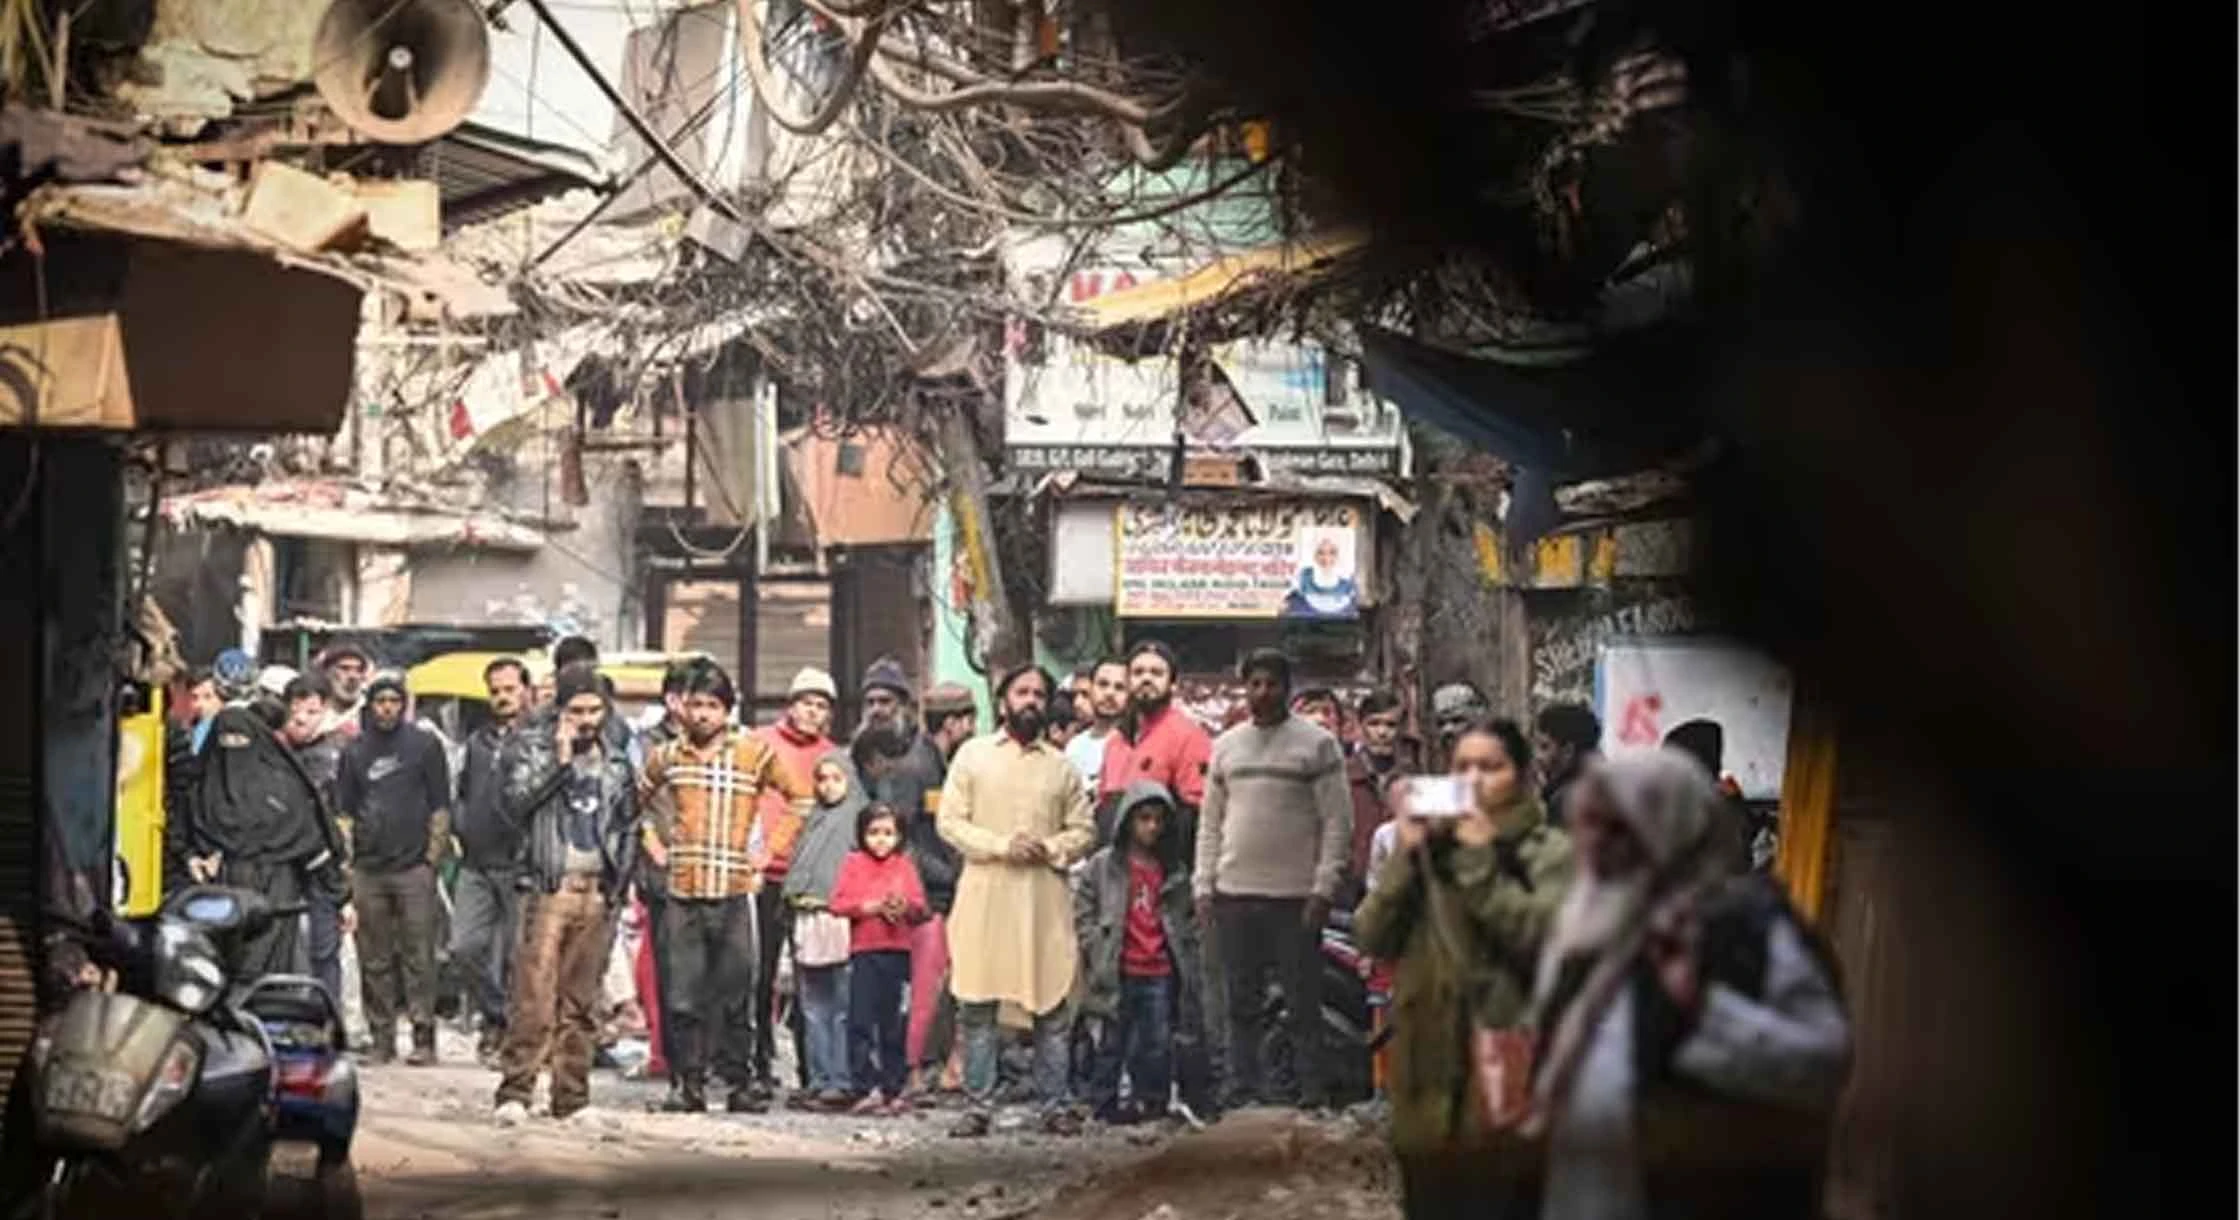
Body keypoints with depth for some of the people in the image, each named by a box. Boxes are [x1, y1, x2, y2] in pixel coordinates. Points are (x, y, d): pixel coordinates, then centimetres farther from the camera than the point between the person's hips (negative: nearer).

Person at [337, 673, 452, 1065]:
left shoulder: (424, 744, 6)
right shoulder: (356, 750, 14)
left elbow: (440, 805, 5)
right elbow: (344, 809, 16)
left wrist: (432, 855, -3)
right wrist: (346, 859, 6)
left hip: (414, 867, -3)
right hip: (369, 870, 3)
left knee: (418, 956, -6)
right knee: (374, 960, 4)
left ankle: (424, 1037, -5)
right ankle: (382, 1038, 8)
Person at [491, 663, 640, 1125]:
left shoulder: (617, 764, 16)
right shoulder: (531, 752, 4)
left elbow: (628, 828, 21)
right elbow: (512, 806, -12)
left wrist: (617, 882, 10)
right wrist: (560, 762, -13)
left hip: (597, 893, 4)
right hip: (549, 889, -4)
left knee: (581, 1002, 6)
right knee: (535, 996, -13)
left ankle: (572, 1098, 10)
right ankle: (515, 1091, -12)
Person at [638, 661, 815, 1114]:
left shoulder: (755, 753, 1)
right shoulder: (668, 756, 8)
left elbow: (802, 797, 6)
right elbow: (635, 800, 24)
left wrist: (771, 848, 2)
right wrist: (652, 844, 12)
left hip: (735, 892, -2)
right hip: (681, 891, 2)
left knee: (737, 995, 0)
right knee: (683, 995, 0)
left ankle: (740, 1083, 7)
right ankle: (689, 1084, 6)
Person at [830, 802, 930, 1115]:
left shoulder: (904, 865, 10)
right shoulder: (853, 863, 6)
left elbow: (921, 907, 6)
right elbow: (838, 902, -3)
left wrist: (905, 907, -15)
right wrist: (872, 907, -14)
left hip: (898, 951, 2)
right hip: (864, 950, -2)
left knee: (893, 1024, 6)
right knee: (860, 1022, -9)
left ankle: (893, 1090, 11)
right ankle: (870, 1088, -8)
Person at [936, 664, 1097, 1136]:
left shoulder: (1061, 766, 14)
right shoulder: (973, 755, 8)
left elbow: (1083, 830, 12)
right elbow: (949, 820, 2)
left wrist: (1050, 849, -8)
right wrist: (1001, 845, -11)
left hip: (1045, 899, 1)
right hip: (984, 894, -1)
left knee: (1050, 1008, 0)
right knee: (977, 1007, -2)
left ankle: (1054, 1105, 6)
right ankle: (979, 1105, 4)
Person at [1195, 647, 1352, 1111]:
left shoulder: (1317, 744, -1)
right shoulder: (1226, 746, 13)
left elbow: (1337, 822, -4)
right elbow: (1210, 822, 15)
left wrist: (1324, 887, -12)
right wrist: (1204, 885, 6)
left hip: (1294, 896, -4)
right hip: (1234, 895, 4)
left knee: (1303, 1003, -1)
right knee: (1241, 1004, 8)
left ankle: (1312, 1097, 3)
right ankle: (1244, 1094, 14)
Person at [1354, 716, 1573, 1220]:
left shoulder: (1551, 853, -2)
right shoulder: (1426, 847, 11)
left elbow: (1545, 939, -19)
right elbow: (1371, 938, 2)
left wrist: (1482, 862, -17)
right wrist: (1406, 857, -9)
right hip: (1430, 1070, 4)